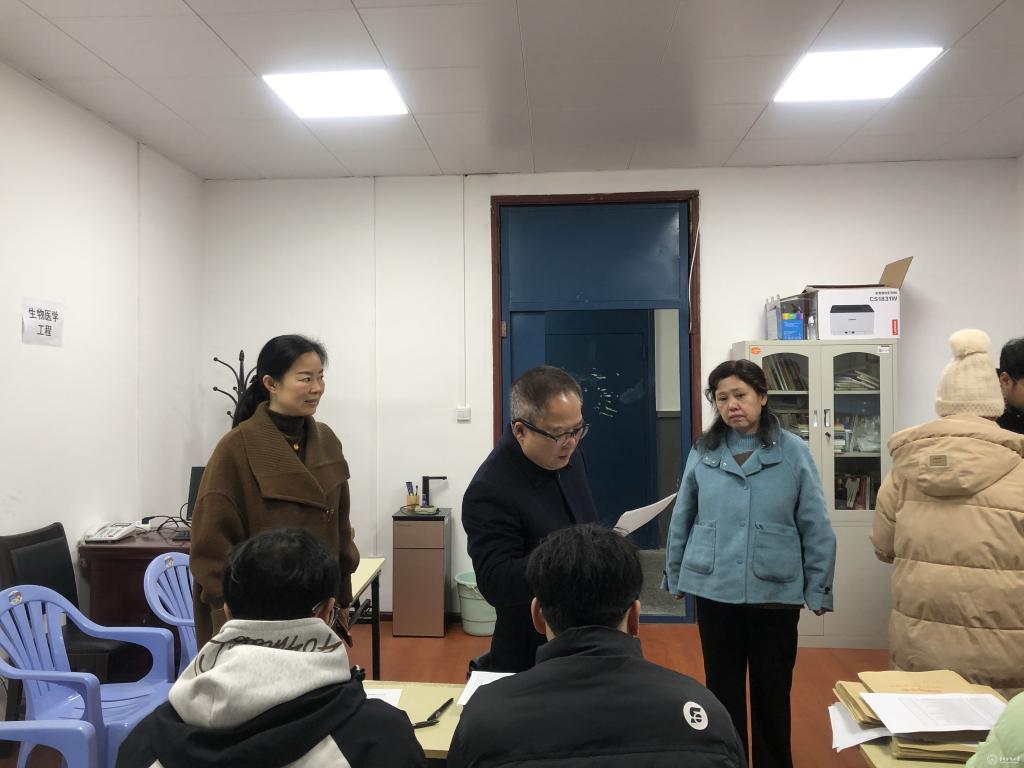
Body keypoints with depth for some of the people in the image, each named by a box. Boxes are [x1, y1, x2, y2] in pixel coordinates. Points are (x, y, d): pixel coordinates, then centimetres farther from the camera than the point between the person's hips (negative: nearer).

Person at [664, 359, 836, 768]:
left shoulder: (793, 451, -7)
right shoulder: (703, 451, -3)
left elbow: (816, 528, -3)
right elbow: (682, 520, 5)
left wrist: (819, 589, -2)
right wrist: (675, 575, 9)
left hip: (776, 591, -1)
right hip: (714, 591, 2)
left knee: (772, 692, 14)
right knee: (722, 688, 16)